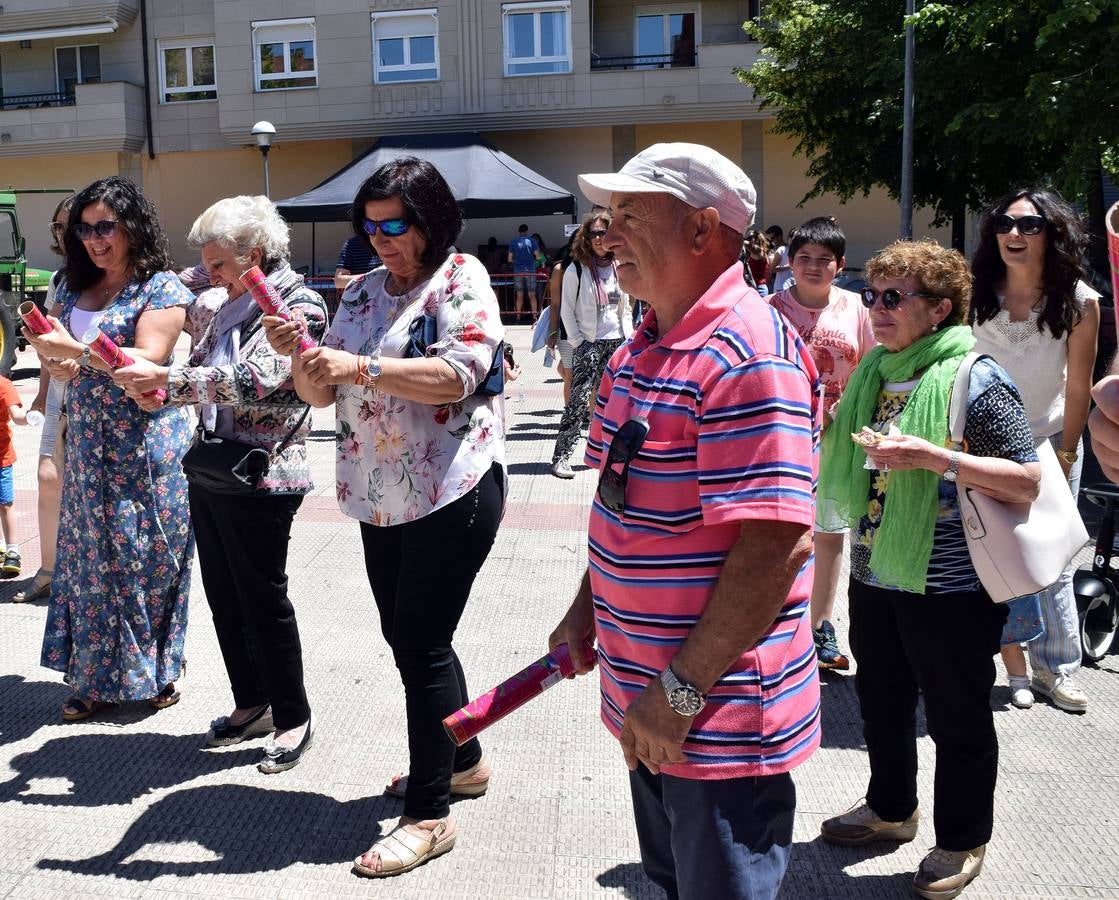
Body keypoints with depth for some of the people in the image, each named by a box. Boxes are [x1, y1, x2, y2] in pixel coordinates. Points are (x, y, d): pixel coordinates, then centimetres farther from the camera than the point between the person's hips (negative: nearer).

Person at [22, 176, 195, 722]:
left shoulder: (162, 288, -7)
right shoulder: (74, 288, 13)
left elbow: (147, 361, -18)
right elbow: (59, 351, 17)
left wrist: (77, 351, -24)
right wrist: (58, 365, -6)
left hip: (144, 446, -6)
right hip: (87, 445, 6)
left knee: (144, 555, 1)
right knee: (90, 556, 8)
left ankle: (154, 671, 16)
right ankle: (95, 677, 17)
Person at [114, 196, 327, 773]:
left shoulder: (297, 307, -11)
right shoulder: (229, 309, 12)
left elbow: (256, 378, -24)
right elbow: (201, 372, 18)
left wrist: (165, 378, -24)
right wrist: (159, 392, -4)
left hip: (263, 479, -7)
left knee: (262, 598, 1)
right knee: (223, 596, 14)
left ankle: (293, 718, 17)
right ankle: (251, 705, 29)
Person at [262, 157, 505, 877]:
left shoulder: (462, 277, -7)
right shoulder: (362, 291, 13)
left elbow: (459, 374, -22)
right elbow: (322, 393, 10)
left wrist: (361, 366, -27)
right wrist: (299, 356, -11)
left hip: (453, 493, -7)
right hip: (381, 498, 8)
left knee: (421, 644, -4)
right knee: (409, 638, 16)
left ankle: (429, 814, 8)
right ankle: (463, 760, 36)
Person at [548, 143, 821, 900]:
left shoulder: (747, 354, -22)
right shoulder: (638, 352, 9)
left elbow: (777, 545, -27)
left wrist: (684, 690, -24)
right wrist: (588, 608, 13)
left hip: (720, 715, -9)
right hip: (651, 699, 9)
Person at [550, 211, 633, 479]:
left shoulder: (619, 269, 11)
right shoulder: (576, 270, -2)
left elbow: (626, 309, 16)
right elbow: (567, 311, -2)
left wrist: (629, 341, 7)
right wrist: (578, 342, -9)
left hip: (617, 344, 5)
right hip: (588, 344, -5)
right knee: (578, 401, -10)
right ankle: (561, 457, -8)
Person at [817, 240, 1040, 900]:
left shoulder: (977, 380, -15)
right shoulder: (877, 370, 8)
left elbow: (1027, 481, -20)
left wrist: (935, 457, -29)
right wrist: (828, 427, 3)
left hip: (949, 585, -7)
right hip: (875, 571, 8)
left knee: (957, 719, 9)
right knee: (881, 700, 21)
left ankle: (963, 841, 28)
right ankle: (891, 808, 42)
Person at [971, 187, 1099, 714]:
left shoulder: (1079, 302, -14)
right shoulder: (977, 295, -13)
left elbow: (1079, 388, -7)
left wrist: (1065, 458, -4)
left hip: (1050, 440, 0)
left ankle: (1055, 668, 20)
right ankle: (1016, 667, 13)